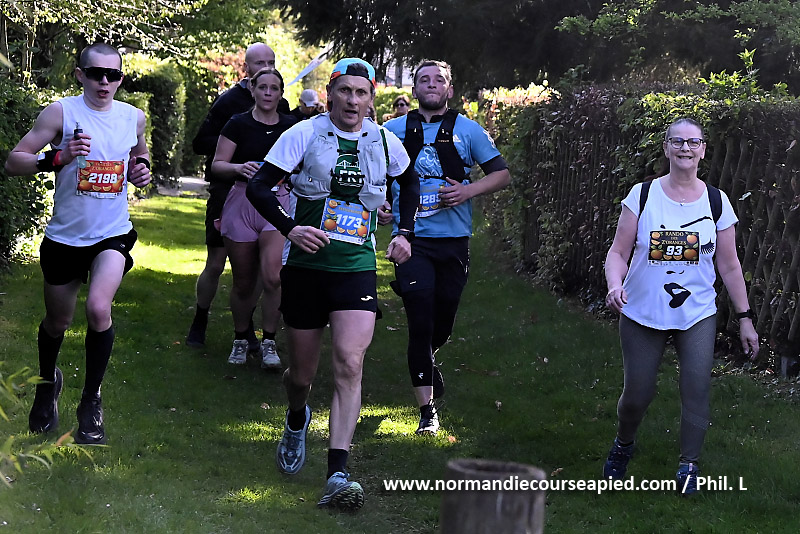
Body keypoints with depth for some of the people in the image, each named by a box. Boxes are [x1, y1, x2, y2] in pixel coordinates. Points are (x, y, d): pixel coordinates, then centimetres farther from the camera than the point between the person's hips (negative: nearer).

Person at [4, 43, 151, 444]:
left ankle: (91, 400, -5)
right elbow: (13, 162, -13)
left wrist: (142, 169, 2)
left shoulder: (134, 117, 2)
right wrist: (56, 158, -29)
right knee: (57, 322, 15)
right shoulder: (61, 113, -10)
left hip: (113, 234, 1)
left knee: (98, 308, -23)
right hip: (65, 235, -1)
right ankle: (48, 382, 47)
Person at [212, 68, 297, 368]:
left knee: (273, 276, -18)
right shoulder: (239, 124, 3)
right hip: (242, 201, 0)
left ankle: (269, 342, -4)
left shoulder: (291, 127, 9)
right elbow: (217, 165, 0)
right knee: (243, 283, 6)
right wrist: (239, 167, -19)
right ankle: (240, 340, 25)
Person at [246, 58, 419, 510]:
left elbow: (409, 182, 27)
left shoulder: (385, 142, 5)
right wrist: (290, 227, -21)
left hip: (357, 269, 1)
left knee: (350, 365, -17)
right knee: (302, 373, 8)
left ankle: (338, 476, -20)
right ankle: (297, 421, 46)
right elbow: (259, 187, -6)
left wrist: (405, 233, 16)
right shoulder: (305, 134, -4)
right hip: (306, 267, -1)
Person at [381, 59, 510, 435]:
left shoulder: (467, 130, 4)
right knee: (420, 322, -10)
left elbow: (501, 174, 6)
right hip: (412, 238, -1)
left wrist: (468, 191, -12)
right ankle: (427, 410, -6)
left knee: (444, 321, 12)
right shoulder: (394, 130, 6)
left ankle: (425, 359, 47)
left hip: (453, 238, 1)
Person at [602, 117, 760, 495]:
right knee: (637, 393, 4)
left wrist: (745, 319, 5)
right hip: (642, 314, -1)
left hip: (697, 315, 1)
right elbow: (618, 252, -4)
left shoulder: (716, 202, 0)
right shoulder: (643, 195, -4)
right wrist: (614, 285, -24)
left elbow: (729, 266, 5)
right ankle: (623, 446, 34)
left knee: (697, 389, -11)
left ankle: (689, 464, 5)